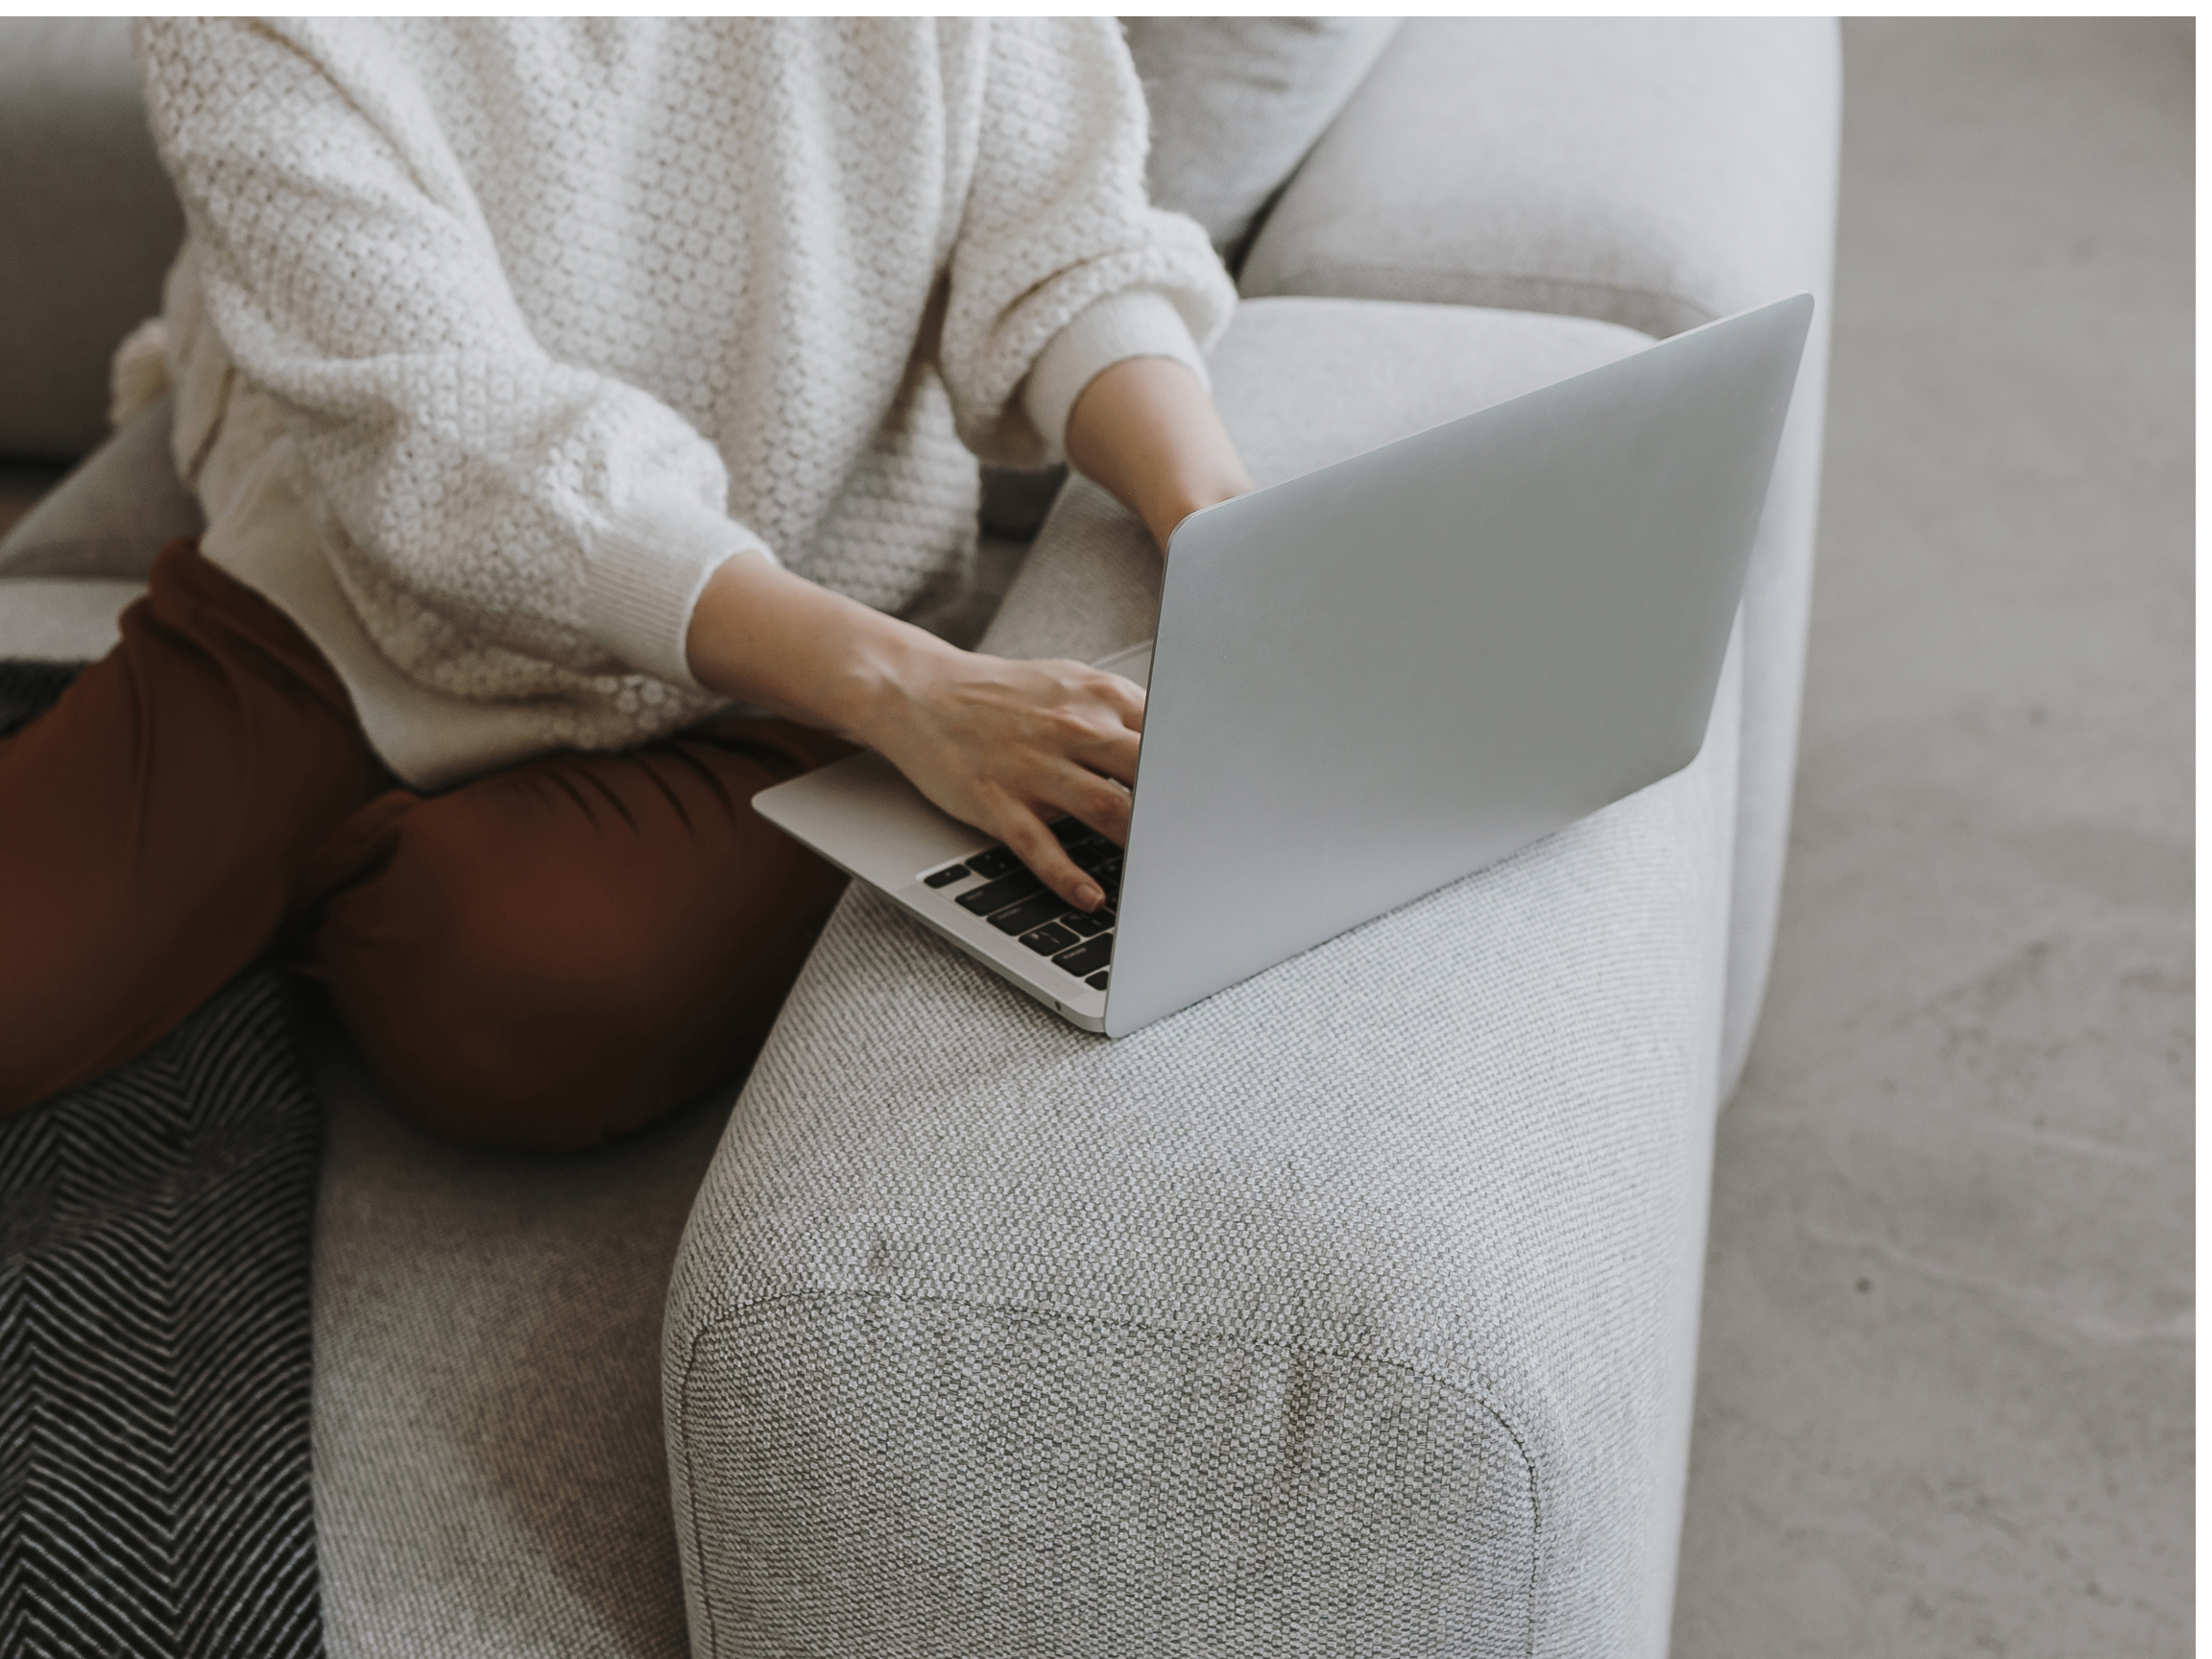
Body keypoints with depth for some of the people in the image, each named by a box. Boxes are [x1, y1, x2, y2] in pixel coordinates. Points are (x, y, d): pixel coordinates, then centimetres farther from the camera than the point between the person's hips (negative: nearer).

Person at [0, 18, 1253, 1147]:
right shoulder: (243, 42, -20)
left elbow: (1064, 242, -9)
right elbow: (460, 442, -28)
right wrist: (899, 686, -40)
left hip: (755, 701, 1)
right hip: (342, 623, -1)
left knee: (533, 999, -30)